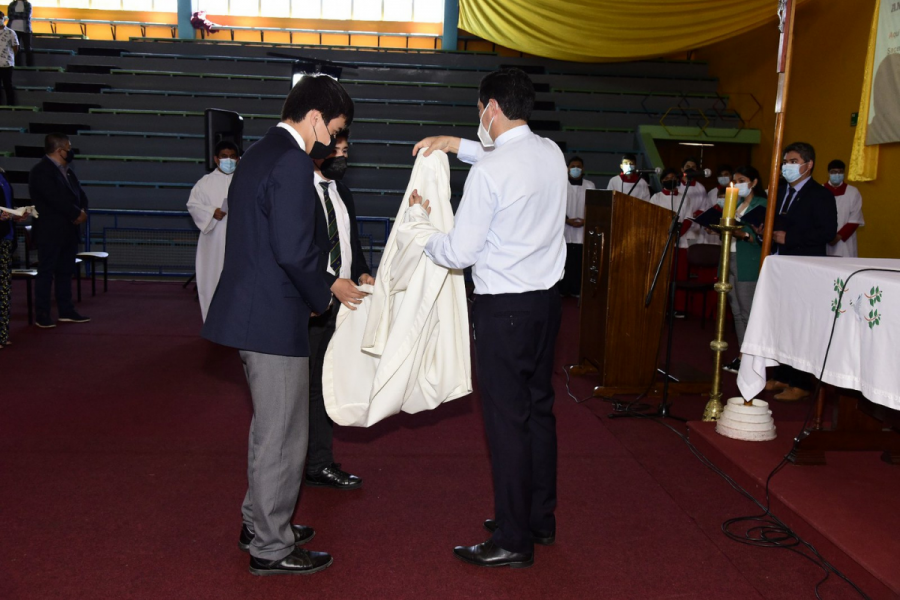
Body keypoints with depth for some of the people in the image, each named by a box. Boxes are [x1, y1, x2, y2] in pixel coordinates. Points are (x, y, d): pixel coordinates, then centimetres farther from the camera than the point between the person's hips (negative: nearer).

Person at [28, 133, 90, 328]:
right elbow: (56, 199, -23)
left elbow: (80, 194, 12)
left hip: (68, 230, 8)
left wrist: (83, 211, -7)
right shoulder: (41, 171, -13)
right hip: (50, 232, -8)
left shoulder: (67, 170, 14)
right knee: (46, 273, -2)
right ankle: (41, 315, 4)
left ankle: (66, 311, 19)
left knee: (65, 272, 12)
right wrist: (77, 214, -14)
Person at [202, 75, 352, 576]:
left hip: (249, 309, 10)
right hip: (274, 318, -10)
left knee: (271, 426, 23)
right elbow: (294, 251, -25)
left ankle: (260, 522, 37)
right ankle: (271, 548, 18)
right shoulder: (293, 162, -17)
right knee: (281, 435, 3)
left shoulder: (260, 154, 15)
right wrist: (322, 298, -7)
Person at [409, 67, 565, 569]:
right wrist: (457, 145, 24)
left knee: (507, 419, 1)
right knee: (539, 406, 17)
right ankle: (541, 518, 32)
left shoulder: (488, 172, -18)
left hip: (505, 307, -8)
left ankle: (513, 542, 12)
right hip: (548, 298, 8)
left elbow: (459, 253, -14)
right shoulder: (552, 153, 5)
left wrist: (421, 220, 4)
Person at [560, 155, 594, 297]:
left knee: (579, 261, -1)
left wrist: (586, 220, -7)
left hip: (583, 230, 2)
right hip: (564, 229, -1)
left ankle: (577, 289, 6)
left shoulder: (590, 186, 10)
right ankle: (561, 289, 3)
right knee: (563, 260, -3)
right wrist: (567, 220, -12)